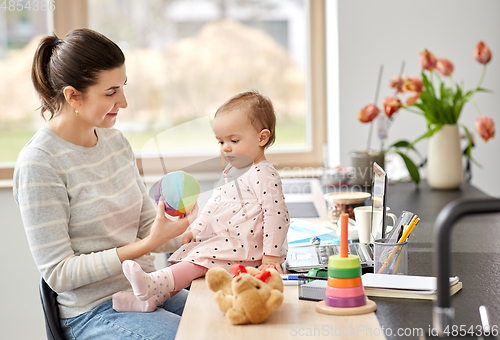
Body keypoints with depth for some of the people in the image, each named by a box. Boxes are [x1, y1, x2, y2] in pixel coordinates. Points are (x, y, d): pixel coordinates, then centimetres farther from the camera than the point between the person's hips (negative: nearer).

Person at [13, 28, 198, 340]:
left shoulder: (115, 140, 8)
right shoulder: (38, 163, -15)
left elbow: (145, 228, 11)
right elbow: (59, 274, -16)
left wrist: (171, 226, -11)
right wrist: (145, 246, -23)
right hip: (94, 314, -7)